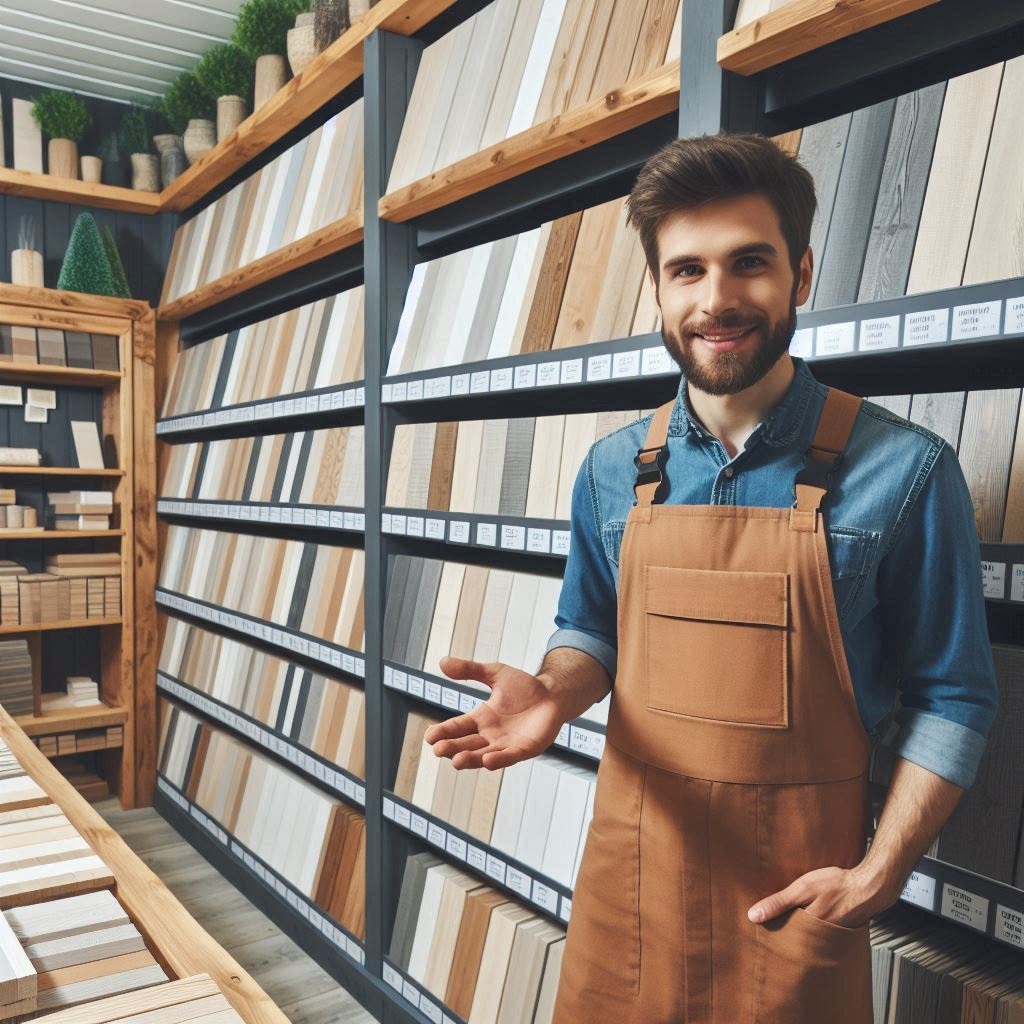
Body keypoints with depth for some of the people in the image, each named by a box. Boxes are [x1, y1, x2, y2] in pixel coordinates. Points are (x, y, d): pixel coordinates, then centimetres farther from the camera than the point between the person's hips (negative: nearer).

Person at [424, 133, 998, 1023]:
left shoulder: (902, 471, -13)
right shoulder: (614, 469, -2)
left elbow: (951, 699, -5)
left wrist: (880, 876, -11)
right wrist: (554, 694, -10)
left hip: (797, 894, -3)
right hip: (630, 868, 4)